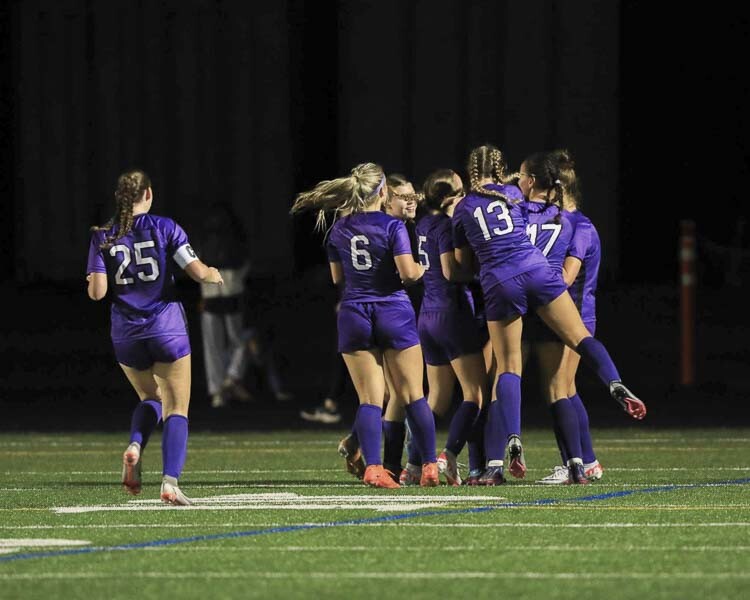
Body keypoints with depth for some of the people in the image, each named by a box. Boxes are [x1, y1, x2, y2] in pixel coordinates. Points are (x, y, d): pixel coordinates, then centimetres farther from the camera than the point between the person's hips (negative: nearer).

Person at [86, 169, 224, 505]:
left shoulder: (103, 237, 1)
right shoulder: (163, 228, -4)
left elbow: (97, 292, -6)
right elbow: (198, 272, -8)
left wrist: (92, 282, 17)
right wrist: (214, 275, 14)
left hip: (126, 334, 3)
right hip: (166, 328, -3)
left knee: (150, 398, 25)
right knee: (177, 408, 3)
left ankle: (135, 446, -6)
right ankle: (170, 482, -14)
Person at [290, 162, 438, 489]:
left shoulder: (338, 230, 4)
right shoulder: (392, 226, -10)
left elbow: (337, 277, 11)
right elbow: (408, 272, -17)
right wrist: (419, 270, 5)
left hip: (354, 315, 3)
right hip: (393, 312, -3)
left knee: (369, 399, 1)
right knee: (413, 395, 6)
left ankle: (373, 467, -13)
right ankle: (430, 466, 7)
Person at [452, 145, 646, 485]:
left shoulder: (463, 209, 13)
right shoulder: (513, 194, 15)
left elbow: (463, 261, 22)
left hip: (498, 285, 0)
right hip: (536, 271, 0)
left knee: (508, 368, 3)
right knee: (581, 338, 1)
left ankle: (512, 438, -13)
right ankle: (616, 385, -25)